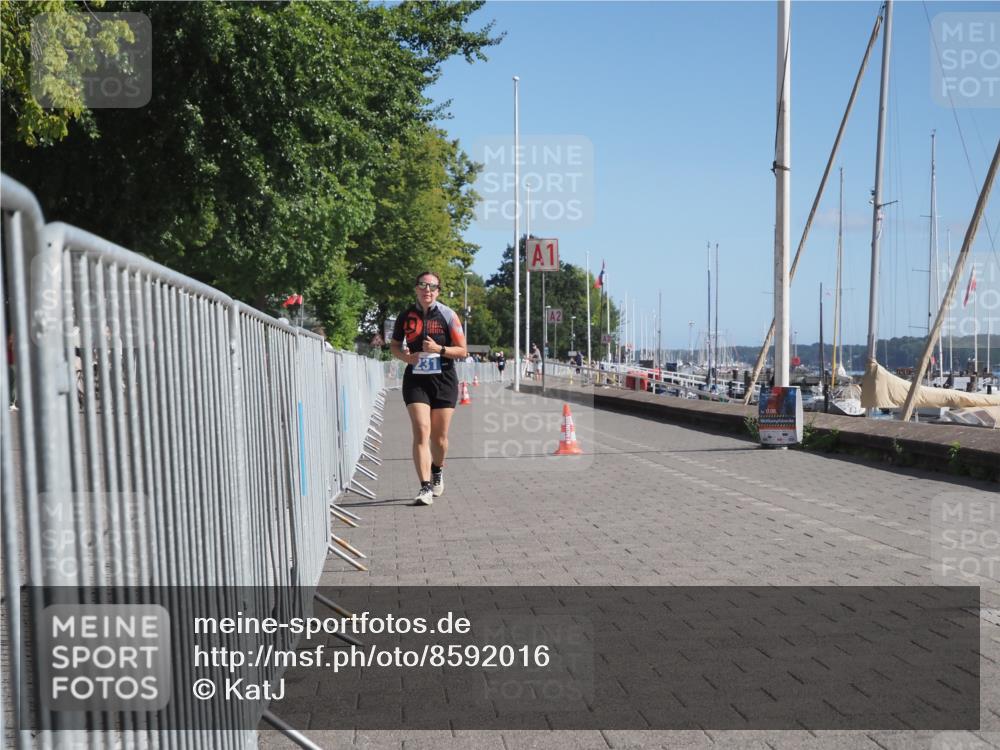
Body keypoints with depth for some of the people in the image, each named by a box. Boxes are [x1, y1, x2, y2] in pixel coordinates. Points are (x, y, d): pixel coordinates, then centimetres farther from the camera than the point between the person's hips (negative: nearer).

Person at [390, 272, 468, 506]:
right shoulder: (405, 316, 4)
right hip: (415, 380, 0)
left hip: (444, 380, 0)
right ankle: (425, 488, -15)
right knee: (421, 431, -14)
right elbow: (394, 345, 17)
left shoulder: (448, 315, -2)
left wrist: (439, 349, -18)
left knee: (439, 436, 7)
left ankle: (437, 471, 38)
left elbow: (462, 351, -2)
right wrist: (404, 355, -5)